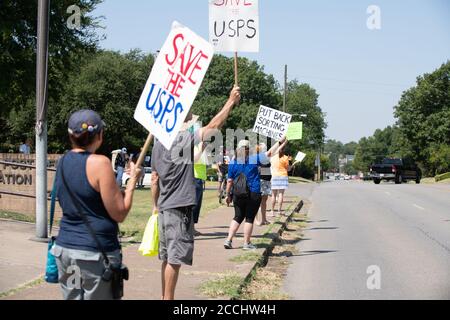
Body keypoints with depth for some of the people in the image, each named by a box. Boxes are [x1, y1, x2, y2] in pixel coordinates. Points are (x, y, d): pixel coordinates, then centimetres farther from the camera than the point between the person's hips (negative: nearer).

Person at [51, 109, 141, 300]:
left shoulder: (63, 162, 7)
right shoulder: (99, 163, -14)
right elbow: (120, 214, -12)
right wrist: (132, 181, 0)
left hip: (64, 248, 7)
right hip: (96, 252, -7)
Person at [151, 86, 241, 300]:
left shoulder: (158, 143, 10)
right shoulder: (185, 139, -13)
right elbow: (213, 126, -14)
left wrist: (156, 206, 22)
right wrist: (231, 101, -6)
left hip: (164, 208, 8)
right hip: (180, 208, -8)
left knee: (167, 257, 15)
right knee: (175, 258, -3)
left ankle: (164, 297, 22)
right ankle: (168, 299, 0)